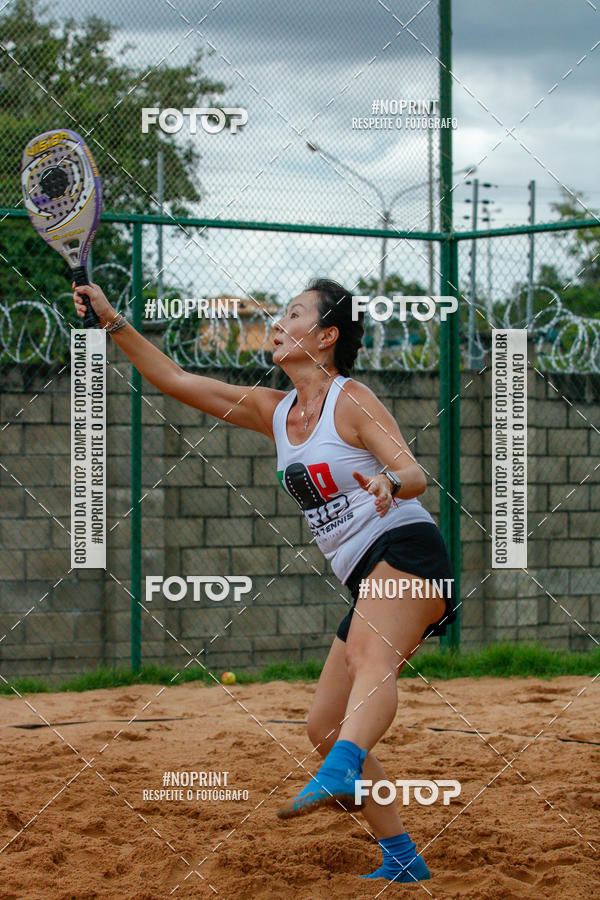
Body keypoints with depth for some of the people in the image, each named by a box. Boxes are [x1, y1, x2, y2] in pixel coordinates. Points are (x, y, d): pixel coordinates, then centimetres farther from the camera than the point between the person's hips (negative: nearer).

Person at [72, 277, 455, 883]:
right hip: (370, 583, 9)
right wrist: (112, 322, 11)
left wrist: (387, 483, -39)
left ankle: (341, 776, -65)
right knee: (324, 727, 5)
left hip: (407, 552, -9)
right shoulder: (274, 412, 17)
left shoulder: (352, 400, -5)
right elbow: (175, 381, 18)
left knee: (369, 652, -37)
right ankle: (402, 860, 9)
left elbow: (415, 476, -16)